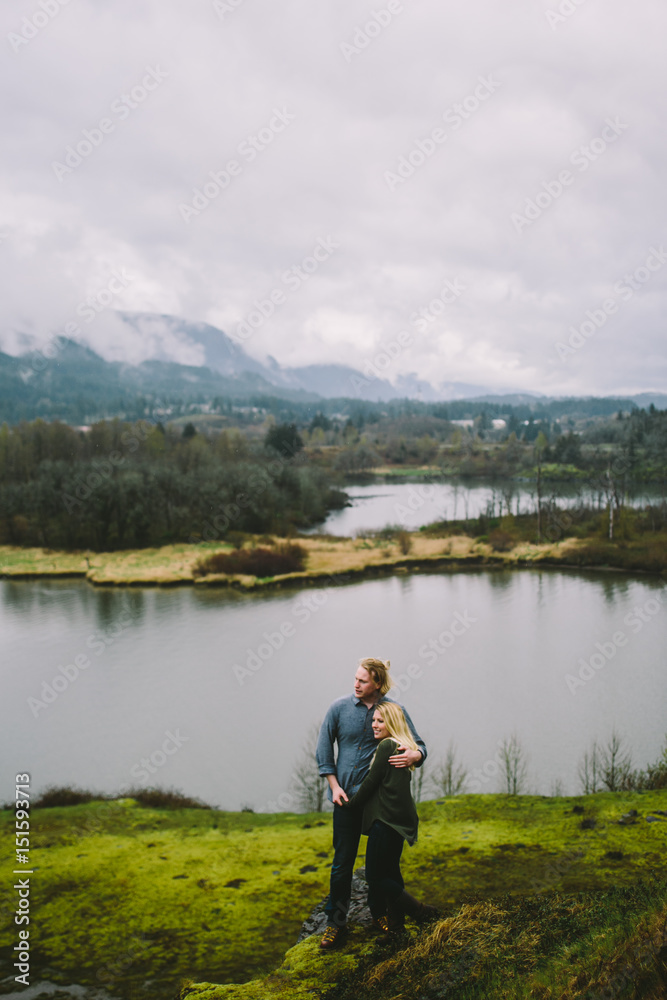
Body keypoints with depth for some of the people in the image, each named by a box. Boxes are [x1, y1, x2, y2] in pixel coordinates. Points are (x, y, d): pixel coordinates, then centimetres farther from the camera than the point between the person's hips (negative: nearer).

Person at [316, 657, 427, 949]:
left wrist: (414, 755, -24)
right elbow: (323, 748, 5)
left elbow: (419, 745, 1)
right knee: (342, 862, 4)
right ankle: (335, 922, 16)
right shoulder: (340, 707, -2)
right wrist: (334, 786, -2)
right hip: (347, 796, 0)